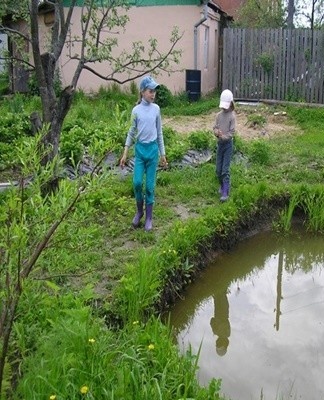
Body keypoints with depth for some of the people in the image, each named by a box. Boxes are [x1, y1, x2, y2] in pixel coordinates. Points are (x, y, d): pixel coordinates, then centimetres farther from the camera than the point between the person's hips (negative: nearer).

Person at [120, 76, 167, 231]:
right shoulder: (136, 110, -2)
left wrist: (163, 154, 8)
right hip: (140, 149, 0)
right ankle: (139, 211, 18)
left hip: (153, 149, 0)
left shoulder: (156, 109, 1)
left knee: (150, 185, 3)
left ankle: (149, 217, 15)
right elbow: (131, 133, 5)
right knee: (137, 182, -7)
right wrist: (125, 154, 1)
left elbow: (159, 133, 8)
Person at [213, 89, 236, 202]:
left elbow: (232, 132, -12)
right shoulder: (219, 115, 5)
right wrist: (217, 132, -16)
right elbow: (215, 127, 6)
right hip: (219, 143, 5)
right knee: (218, 169, 11)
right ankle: (222, 186, 33)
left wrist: (223, 137, -26)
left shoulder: (232, 116, -8)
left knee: (225, 170, -10)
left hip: (228, 144, -5)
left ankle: (226, 193, -9)